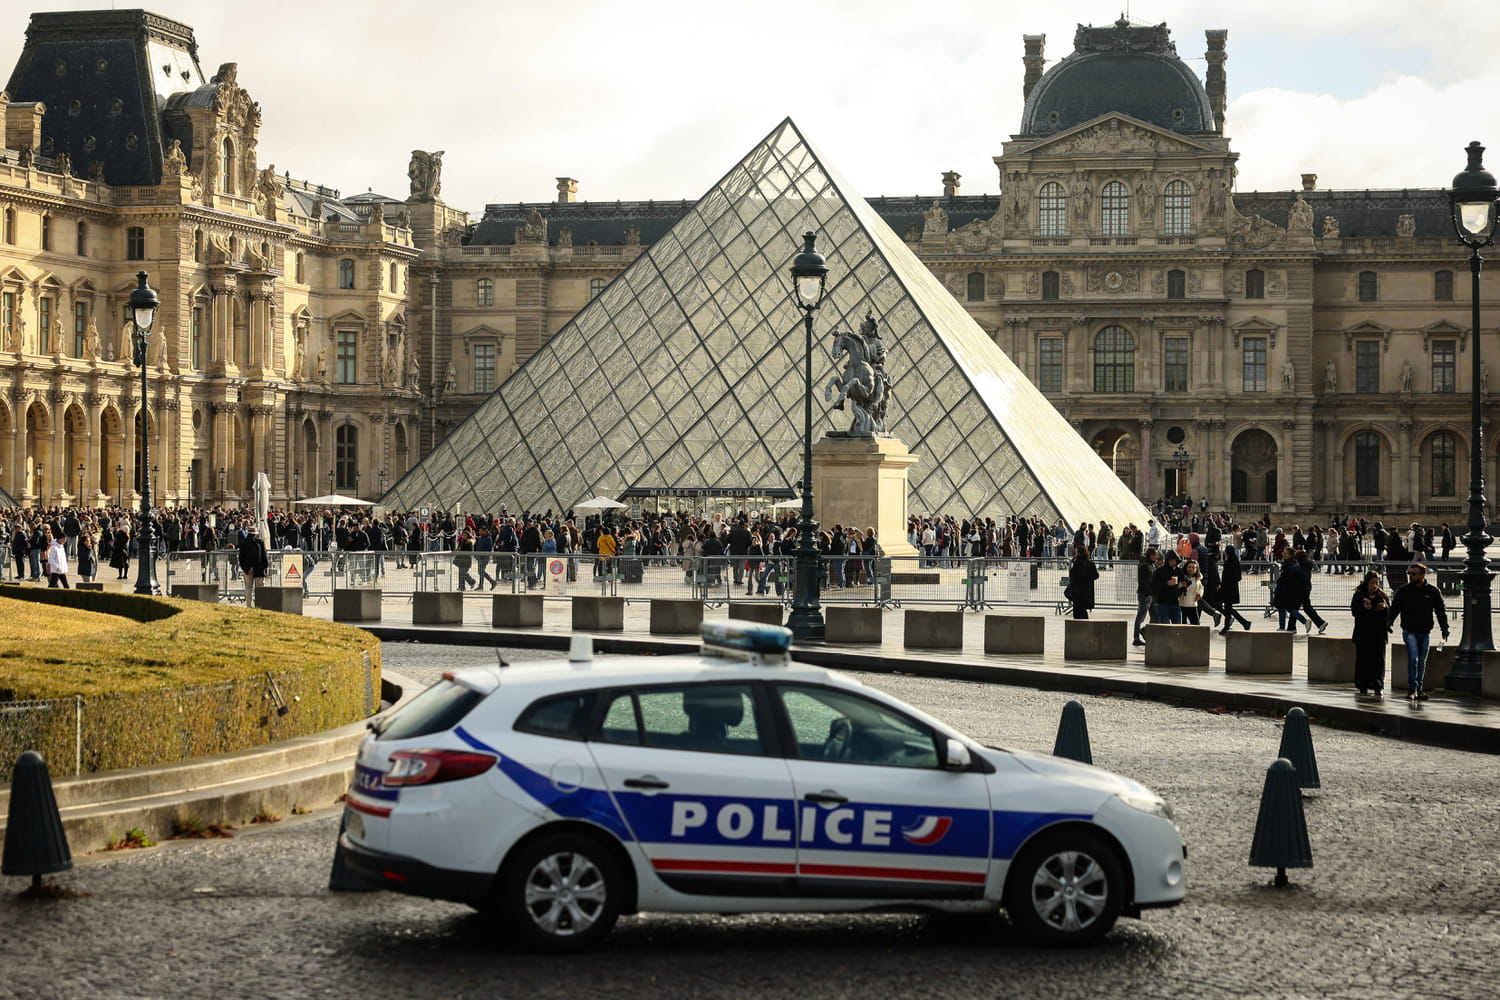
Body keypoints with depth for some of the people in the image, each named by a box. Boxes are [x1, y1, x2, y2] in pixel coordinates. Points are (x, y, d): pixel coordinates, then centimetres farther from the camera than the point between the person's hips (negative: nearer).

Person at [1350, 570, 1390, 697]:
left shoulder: (1382, 595, 7)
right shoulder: (1359, 595, 4)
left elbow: (1390, 613, 3)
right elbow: (1354, 611, -5)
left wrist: (1384, 607, -18)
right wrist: (1364, 608, -23)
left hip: (1378, 634, 0)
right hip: (1363, 634, 0)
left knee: (1378, 659, -5)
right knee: (1363, 660, 2)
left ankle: (1377, 687, -5)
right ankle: (1363, 687, 11)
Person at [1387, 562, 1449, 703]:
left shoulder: (1432, 591, 4)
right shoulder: (1403, 591, 3)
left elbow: (1441, 612, 9)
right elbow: (1394, 608, 3)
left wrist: (1445, 629, 1)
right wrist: (1388, 622, -13)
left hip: (1425, 633, 2)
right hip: (1409, 631, -2)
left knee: (1422, 662, 8)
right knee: (1413, 658, -17)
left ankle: (1419, 689, 16)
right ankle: (1412, 688, -14)